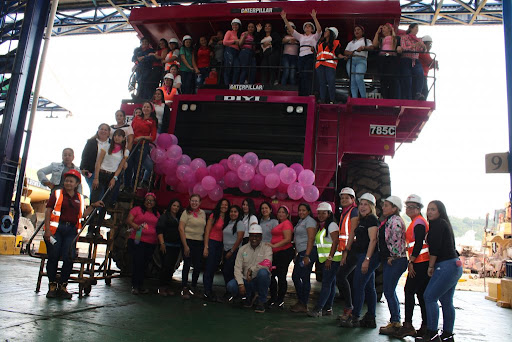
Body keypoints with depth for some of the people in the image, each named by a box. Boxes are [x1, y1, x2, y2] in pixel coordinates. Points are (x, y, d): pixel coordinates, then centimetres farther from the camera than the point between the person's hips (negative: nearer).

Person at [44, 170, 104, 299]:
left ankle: (62, 286, 6)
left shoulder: (80, 198, 17)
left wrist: (93, 206, 12)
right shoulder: (57, 193, 8)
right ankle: (52, 285, 9)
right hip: (56, 228, -2)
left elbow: (82, 215, 19)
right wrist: (47, 229, -8)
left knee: (69, 258, -9)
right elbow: (48, 211, 2)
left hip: (71, 231, 2)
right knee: (53, 257, -5)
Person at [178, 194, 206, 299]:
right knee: (187, 265, -3)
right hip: (188, 241, -5)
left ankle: (193, 288, 20)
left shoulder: (203, 213, 10)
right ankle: (184, 288, 6)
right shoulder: (186, 213, -4)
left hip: (199, 242, 5)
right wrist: (185, 245, -13)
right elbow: (181, 229, -9)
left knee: (198, 266, 5)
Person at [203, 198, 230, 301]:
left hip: (220, 245, 5)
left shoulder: (227, 218, 10)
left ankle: (209, 291, 20)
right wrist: (206, 247, -13)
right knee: (209, 268, -3)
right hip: (211, 242, -5)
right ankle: (207, 292, 3)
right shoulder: (214, 216, -6)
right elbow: (207, 231, -8)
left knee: (214, 269, 11)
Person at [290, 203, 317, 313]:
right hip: (301, 253, 10)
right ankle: (300, 301, 21)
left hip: (308, 252, -10)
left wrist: (307, 256, -22)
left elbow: (311, 239, -16)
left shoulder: (309, 221, -8)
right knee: (295, 277, 10)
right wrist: (296, 255, 19)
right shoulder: (300, 221, 20)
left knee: (305, 278, -5)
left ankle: (303, 305, 2)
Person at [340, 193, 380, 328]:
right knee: (369, 287, 11)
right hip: (363, 256, 10)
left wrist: (367, 259, -23)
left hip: (369, 256, -10)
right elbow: (357, 239, 22)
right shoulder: (363, 220, 19)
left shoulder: (372, 219, -10)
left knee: (358, 286, -7)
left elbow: (373, 240, -18)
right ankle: (371, 319, 17)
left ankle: (355, 319, -1)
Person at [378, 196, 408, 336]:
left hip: (395, 260, -10)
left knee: (389, 292, -6)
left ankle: (395, 323, 2)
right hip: (389, 260, 10)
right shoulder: (388, 220, 17)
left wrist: (393, 256, -16)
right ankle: (395, 321, 22)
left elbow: (395, 240, -22)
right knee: (389, 291, 14)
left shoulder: (395, 220, -14)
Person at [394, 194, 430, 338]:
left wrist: (411, 262, -17)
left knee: (409, 291, -7)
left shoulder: (418, 222, -11)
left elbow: (418, 244, -18)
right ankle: (425, 327, 15)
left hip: (420, 263, -10)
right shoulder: (416, 222, 19)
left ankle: (408, 325, -6)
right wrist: (412, 261, 19)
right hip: (421, 263, 10)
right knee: (421, 293, 10)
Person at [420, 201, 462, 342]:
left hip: (446, 266, -10)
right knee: (446, 301, 13)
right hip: (454, 266, 10)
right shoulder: (443, 224, 18)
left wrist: (431, 266, -6)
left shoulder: (438, 224, -11)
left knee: (429, 297, -9)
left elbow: (435, 247, -15)